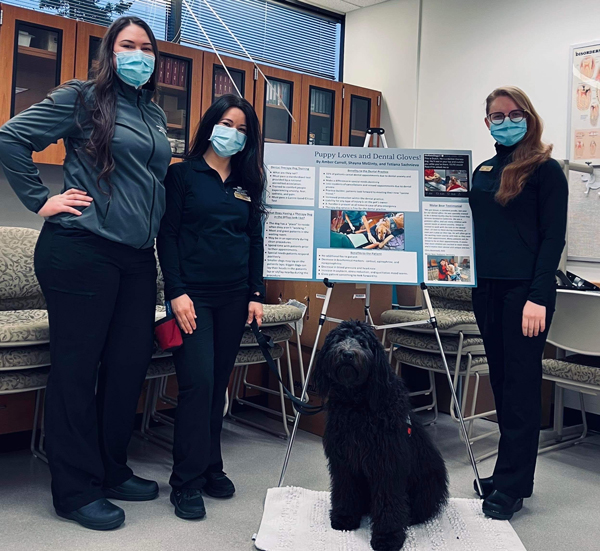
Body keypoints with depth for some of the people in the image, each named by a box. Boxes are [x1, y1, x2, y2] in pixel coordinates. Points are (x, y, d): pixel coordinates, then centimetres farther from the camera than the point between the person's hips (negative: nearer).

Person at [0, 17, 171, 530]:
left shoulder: (155, 114, 18)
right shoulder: (82, 97, -2)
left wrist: (179, 165, 12)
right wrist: (41, 200, -7)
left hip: (138, 257, 7)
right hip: (82, 251, -7)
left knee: (131, 363, 9)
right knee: (77, 368, 0)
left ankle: (112, 471, 27)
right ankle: (76, 491, 12)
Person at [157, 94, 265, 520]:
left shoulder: (247, 182, 14)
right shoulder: (183, 174, 2)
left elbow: (256, 241, 14)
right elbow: (167, 236, -4)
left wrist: (256, 295, 6)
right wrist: (176, 292, -12)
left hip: (234, 297, 4)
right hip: (193, 294, -4)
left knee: (219, 383, 8)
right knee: (198, 382, -11)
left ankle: (210, 467, 21)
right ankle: (187, 482, 0)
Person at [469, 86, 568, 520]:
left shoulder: (545, 170, -4)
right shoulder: (483, 172, 14)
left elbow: (554, 237, -10)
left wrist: (538, 297, -17)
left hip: (525, 290, -6)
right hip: (487, 289, 7)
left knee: (520, 385, -2)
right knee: (502, 381, 12)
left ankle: (512, 486, 8)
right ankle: (511, 474, 24)